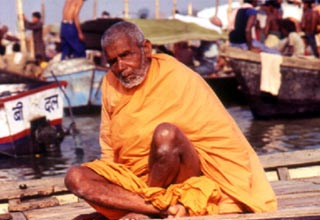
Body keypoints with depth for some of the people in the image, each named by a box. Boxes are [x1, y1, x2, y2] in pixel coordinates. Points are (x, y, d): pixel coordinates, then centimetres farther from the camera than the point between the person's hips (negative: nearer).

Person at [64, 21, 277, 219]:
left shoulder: (177, 78, -11)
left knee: (165, 133, -35)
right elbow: (109, 149, 11)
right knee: (75, 177, -17)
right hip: (132, 175, 6)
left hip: (186, 175, -5)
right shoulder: (111, 83, 4)